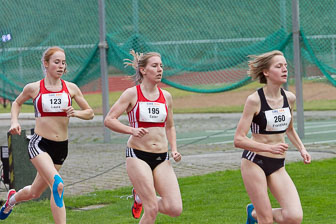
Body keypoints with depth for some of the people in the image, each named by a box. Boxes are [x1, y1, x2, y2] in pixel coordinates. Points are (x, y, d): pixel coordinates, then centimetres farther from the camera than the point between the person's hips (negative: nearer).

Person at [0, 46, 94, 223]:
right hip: (39, 144, -4)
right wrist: (14, 121, 1)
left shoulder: (71, 88, 3)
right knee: (58, 186, -28)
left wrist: (76, 113, -9)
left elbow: (90, 113, 11)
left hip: (61, 147, 4)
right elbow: (17, 103, 18)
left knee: (35, 192, 17)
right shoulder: (33, 88, -2)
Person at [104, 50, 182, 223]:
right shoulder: (132, 94, -4)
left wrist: (174, 150, 8)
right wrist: (132, 130, -21)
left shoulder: (166, 96, 10)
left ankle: (141, 197, 20)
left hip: (161, 158, 5)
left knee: (175, 209, -8)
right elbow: (109, 120, -7)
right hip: (138, 156, -5)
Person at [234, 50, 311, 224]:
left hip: (278, 166, 5)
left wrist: (301, 148, 7)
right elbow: (238, 140, -16)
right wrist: (270, 148, -26)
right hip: (254, 163, -5)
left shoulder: (289, 98, 4)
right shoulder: (254, 100, -13)